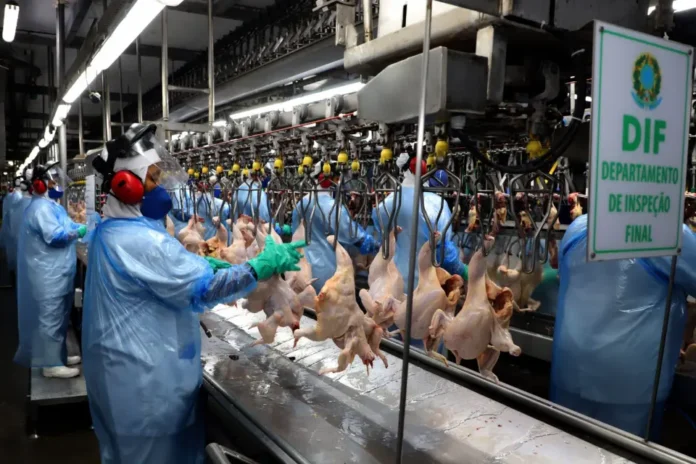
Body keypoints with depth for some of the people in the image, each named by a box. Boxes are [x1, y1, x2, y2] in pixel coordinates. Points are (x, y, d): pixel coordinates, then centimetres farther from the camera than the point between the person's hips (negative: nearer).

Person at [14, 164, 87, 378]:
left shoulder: (48, 205, 16)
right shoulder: (41, 207, -18)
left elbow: (62, 227, 19)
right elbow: (55, 236, -24)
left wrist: (81, 227, 6)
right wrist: (78, 231, -12)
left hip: (55, 273, 11)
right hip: (49, 275, -11)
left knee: (57, 317, 17)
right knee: (51, 318, -4)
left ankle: (58, 356, 28)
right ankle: (51, 364, 4)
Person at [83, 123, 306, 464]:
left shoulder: (110, 230, 6)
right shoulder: (140, 241, -27)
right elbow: (200, 289, -27)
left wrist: (204, 264, 8)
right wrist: (263, 266, -22)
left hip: (121, 365, 10)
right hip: (145, 375, -10)